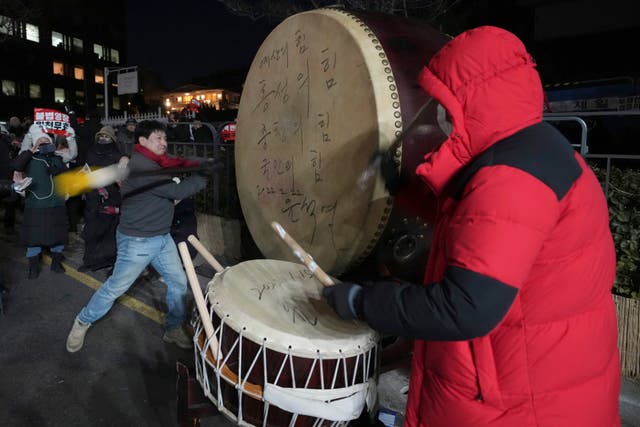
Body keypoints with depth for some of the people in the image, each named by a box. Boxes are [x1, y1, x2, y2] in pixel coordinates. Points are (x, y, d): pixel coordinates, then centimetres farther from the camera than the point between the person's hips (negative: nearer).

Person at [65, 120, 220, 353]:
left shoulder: (155, 161, 8)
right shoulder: (141, 166, -23)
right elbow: (176, 190, -24)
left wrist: (201, 165, -13)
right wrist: (202, 176, -18)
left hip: (162, 237, 9)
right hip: (137, 241, -9)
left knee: (179, 282, 10)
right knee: (115, 288, 7)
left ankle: (173, 329, 26)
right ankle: (82, 323, 30)